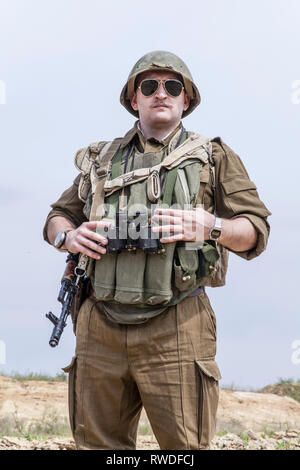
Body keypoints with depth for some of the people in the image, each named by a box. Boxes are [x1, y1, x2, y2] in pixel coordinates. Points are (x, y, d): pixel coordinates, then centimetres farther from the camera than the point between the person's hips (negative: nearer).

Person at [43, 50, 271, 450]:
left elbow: (256, 231, 5)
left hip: (175, 329, -3)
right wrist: (67, 236, 0)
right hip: (101, 328, 3)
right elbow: (58, 216, 25)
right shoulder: (102, 159, 18)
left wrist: (211, 226, -15)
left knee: (184, 446, -4)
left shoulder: (214, 158, 10)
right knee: (97, 443, 8)